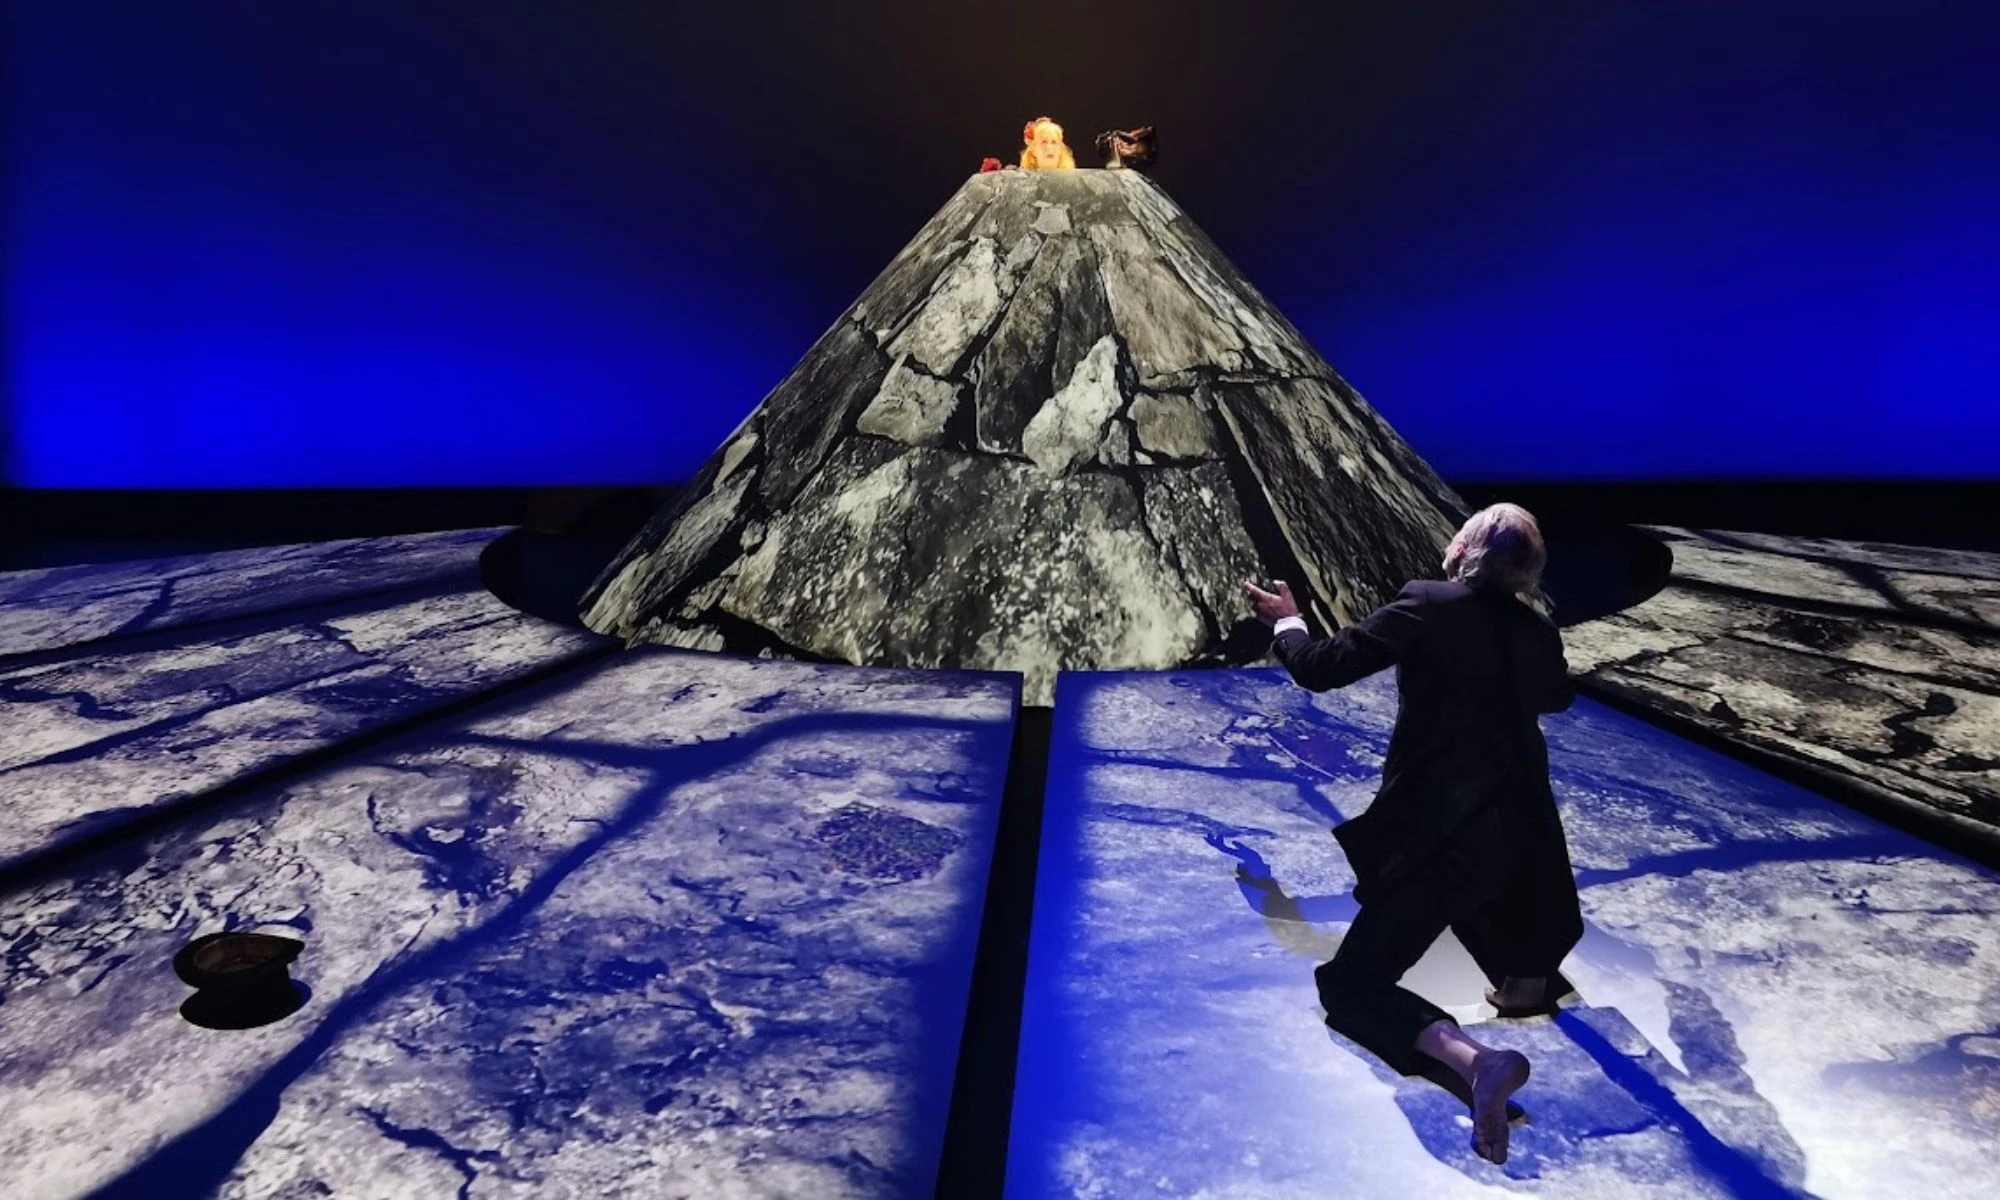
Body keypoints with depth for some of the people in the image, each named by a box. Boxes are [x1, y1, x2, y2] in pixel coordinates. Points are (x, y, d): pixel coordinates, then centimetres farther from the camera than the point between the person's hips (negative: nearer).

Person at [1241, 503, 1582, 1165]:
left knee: (1348, 983, -3)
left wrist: (1286, 621, 8)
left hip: (1438, 835, -7)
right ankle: (1525, 972, 35)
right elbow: (1558, 697, 30)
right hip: (1523, 833, 7)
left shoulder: (1428, 605, -12)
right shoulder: (1539, 632, 6)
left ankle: (1474, 1059, -27)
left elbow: (1320, 668, -13)